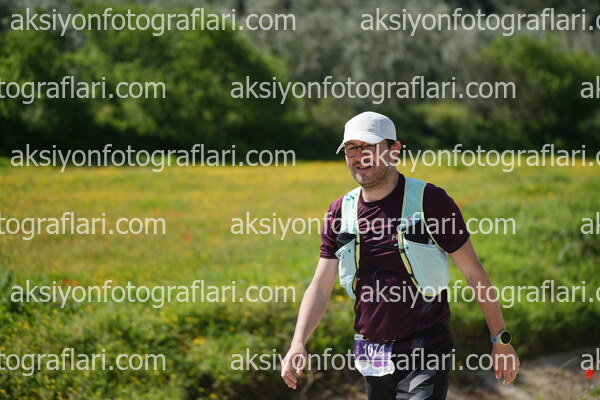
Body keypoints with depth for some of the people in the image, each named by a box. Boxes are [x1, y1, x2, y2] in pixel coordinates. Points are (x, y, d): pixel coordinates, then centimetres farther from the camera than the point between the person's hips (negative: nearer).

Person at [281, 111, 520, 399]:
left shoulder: (431, 201, -7)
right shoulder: (340, 212, 6)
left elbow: (473, 272, -1)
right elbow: (320, 286, 4)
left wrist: (500, 340, 2)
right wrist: (298, 343, -12)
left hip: (425, 356, -5)